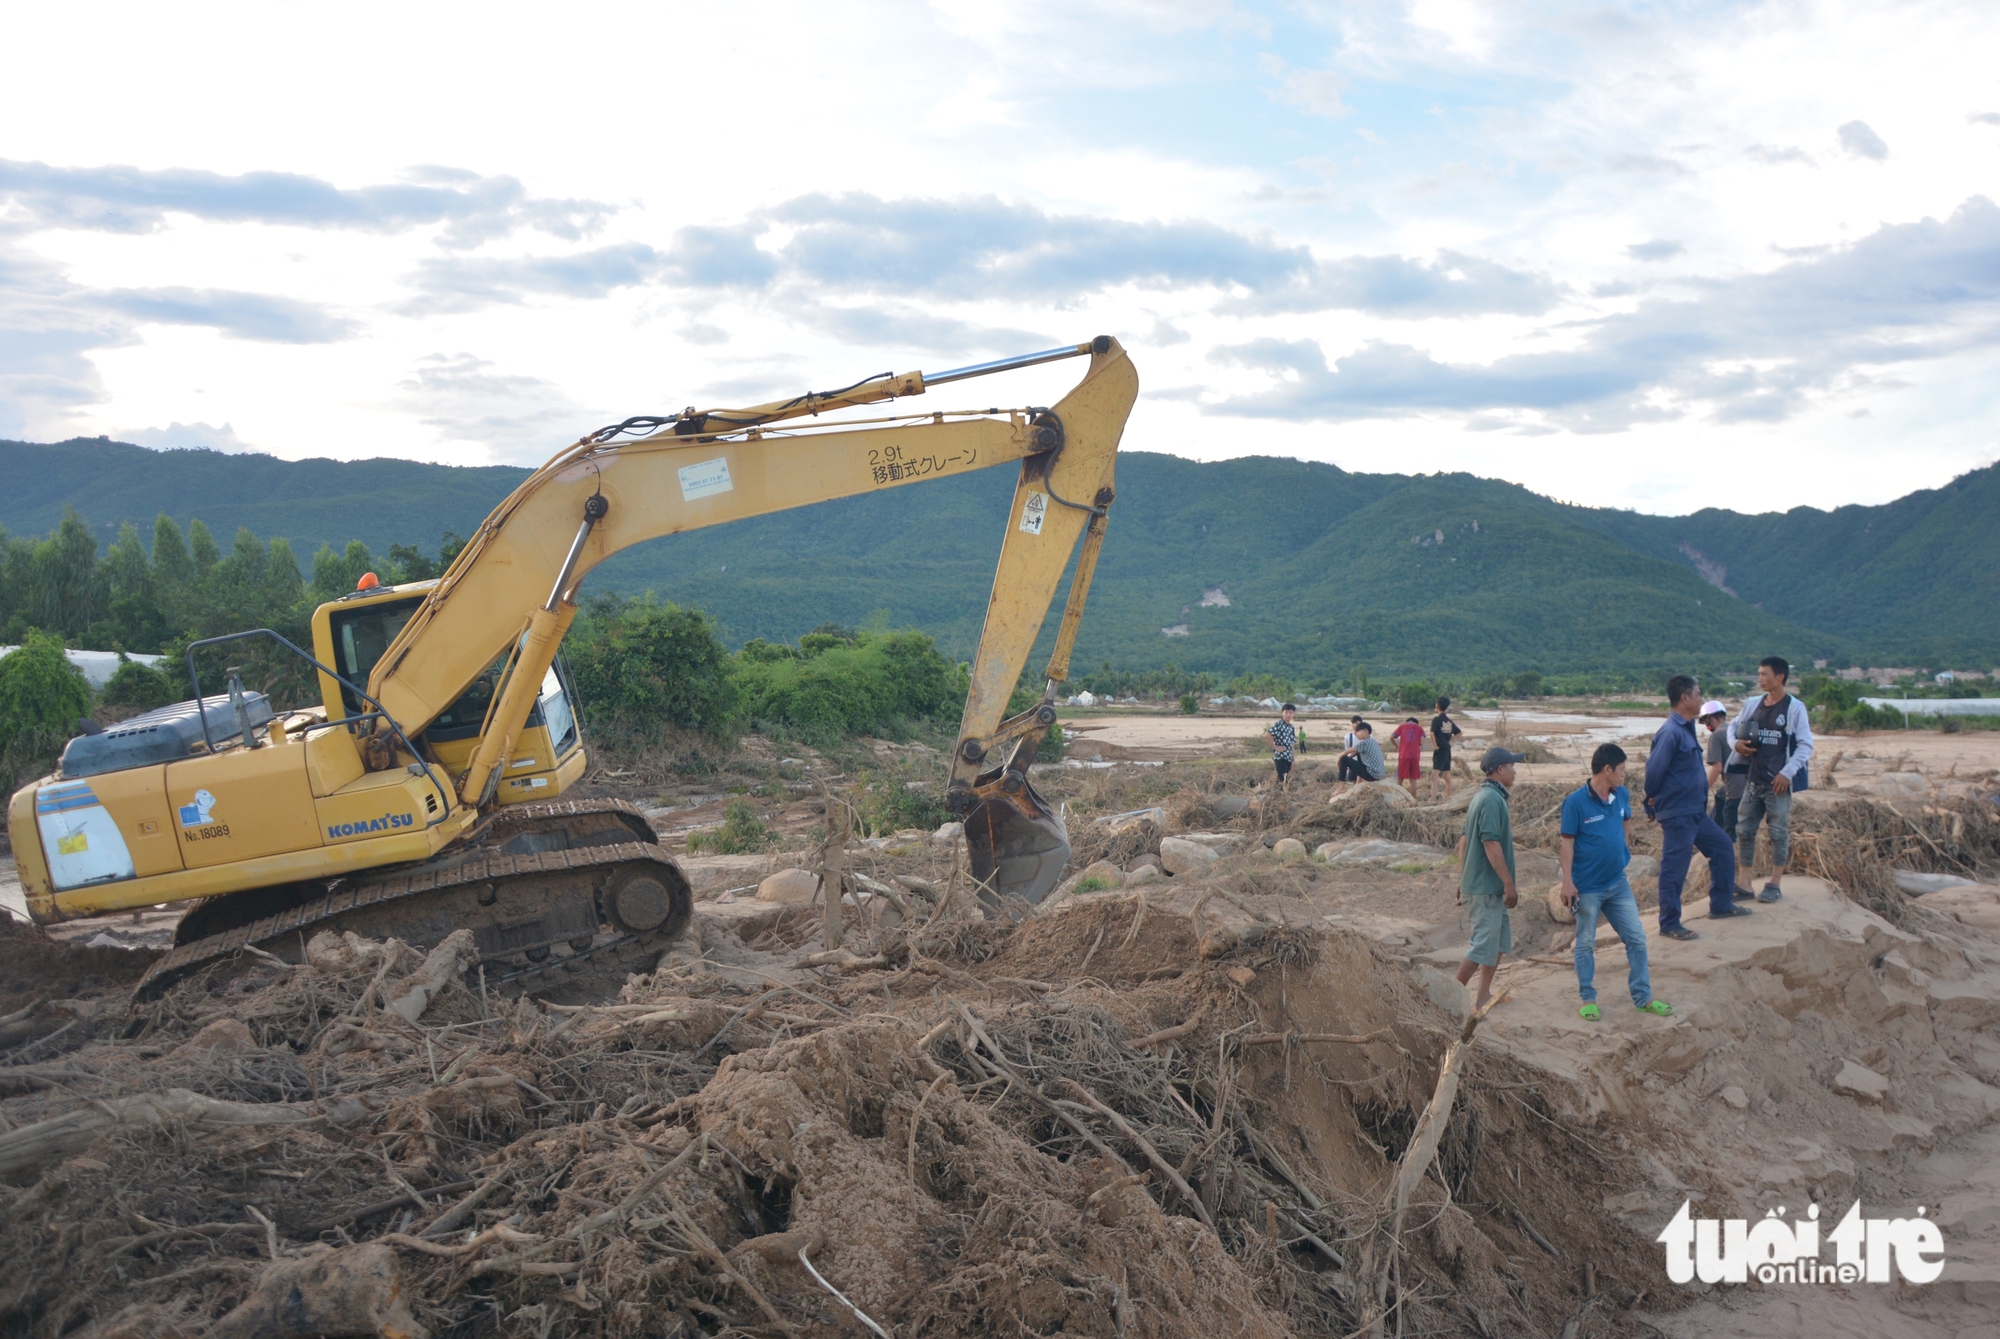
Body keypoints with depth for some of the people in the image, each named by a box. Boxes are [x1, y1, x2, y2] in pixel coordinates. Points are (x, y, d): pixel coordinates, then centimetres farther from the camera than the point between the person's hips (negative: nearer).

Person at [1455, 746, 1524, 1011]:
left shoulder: (1480, 796, 13)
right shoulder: (1493, 799, -17)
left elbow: (1465, 839, 17)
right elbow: (1491, 844, -23)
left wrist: (1462, 880, 21)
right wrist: (1509, 884, -21)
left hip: (1475, 881, 10)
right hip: (1486, 887, -10)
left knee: (1500, 939, 17)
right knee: (1483, 945, -5)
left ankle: (1484, 996, 21)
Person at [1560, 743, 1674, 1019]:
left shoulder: (1622, 795, 0)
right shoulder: (1576, 802, -17)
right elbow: (1567, 842, -14)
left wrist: (1624, 851, 15)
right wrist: (1567, 882, -17)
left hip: (1618, 883, 6)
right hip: (1588, 887, -6)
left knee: (1637, 938, 9)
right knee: (1586, 944, 8)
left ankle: (1643, 998, 20)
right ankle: (1588, 999, 20)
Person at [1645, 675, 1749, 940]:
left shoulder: (1687, 729, 11)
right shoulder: (1671, 733, -21)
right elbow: (1654, 770, -21)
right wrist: (1653, 804, -6)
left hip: (1696, 811, 10)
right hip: (1677, 815, -10)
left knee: (1723, 849, 18)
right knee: (1674, 870, -2)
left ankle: (1721, 905, 31)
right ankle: (1669, 925, 8)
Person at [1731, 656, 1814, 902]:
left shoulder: (1795, 708, -7)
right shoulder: (1753, 704, 8)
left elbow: (1806, 745, -8)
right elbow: (1734, 727, 22)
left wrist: (1787, 773, -16)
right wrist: (1737, 744, 0)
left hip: (1779, 782, -5)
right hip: (1754, 780, 6)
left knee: (1779, 833, 2)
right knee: (1744, 830, 6)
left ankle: (1774, 885, 9)